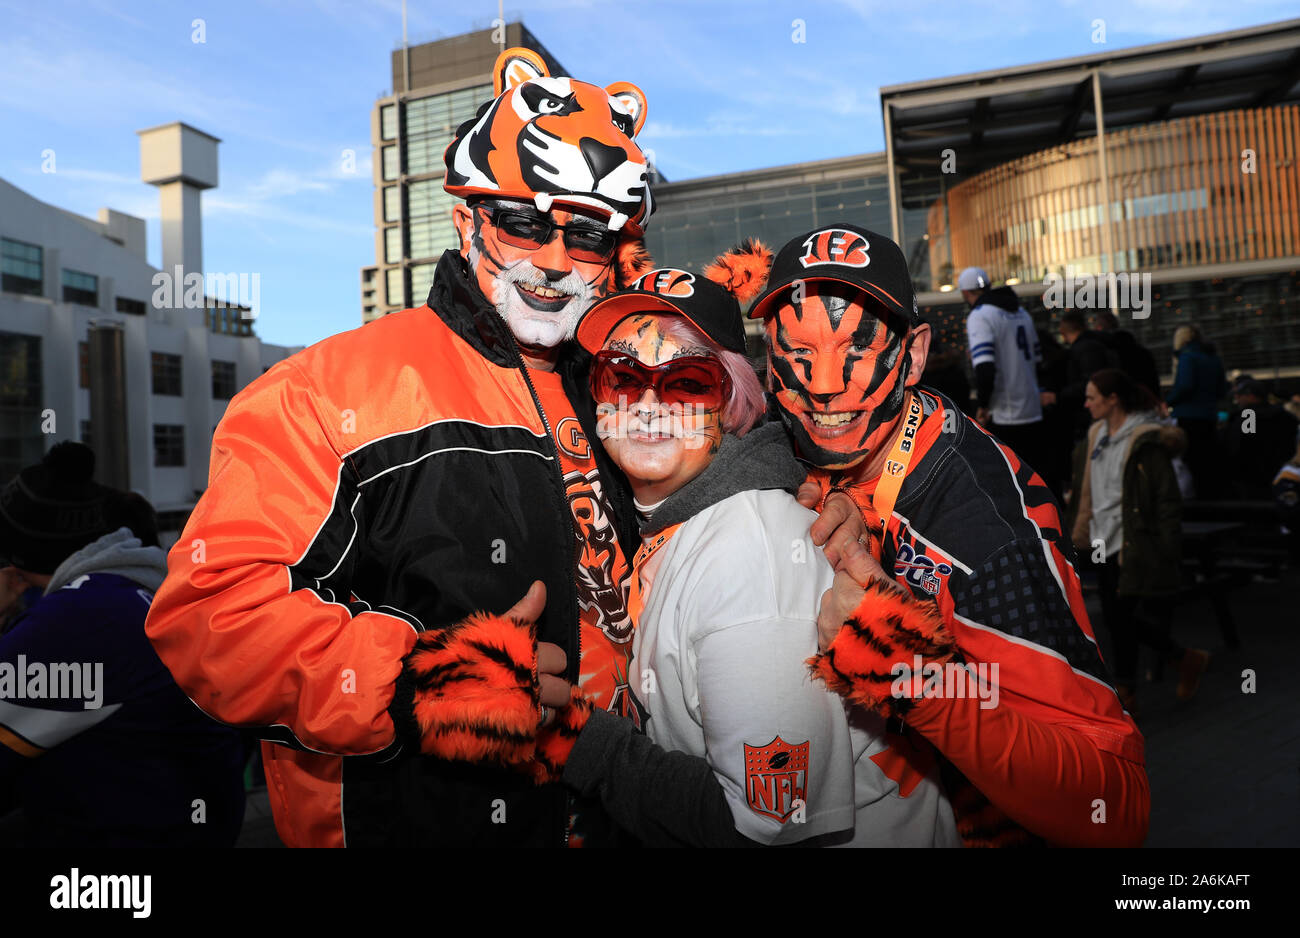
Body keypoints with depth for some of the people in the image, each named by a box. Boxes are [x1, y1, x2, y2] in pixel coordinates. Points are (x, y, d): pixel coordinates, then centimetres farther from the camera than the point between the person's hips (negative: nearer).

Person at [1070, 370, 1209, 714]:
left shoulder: (1146, 440, -12)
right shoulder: (1098, 434, 12)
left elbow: (1168, 498, -12)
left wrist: (1167, 552, -15)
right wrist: (1082, 533, 19)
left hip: (1134, 543, -8)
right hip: (1106, 542, 8)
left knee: (1121, 615, -4)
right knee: (1116, 617, 9)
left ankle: (1125, 694, 16)